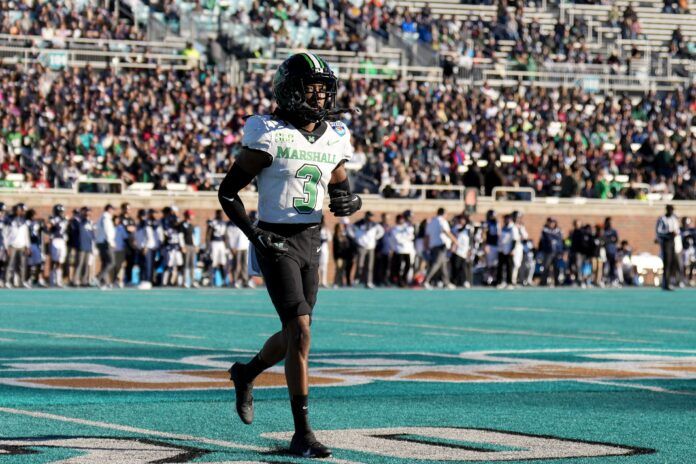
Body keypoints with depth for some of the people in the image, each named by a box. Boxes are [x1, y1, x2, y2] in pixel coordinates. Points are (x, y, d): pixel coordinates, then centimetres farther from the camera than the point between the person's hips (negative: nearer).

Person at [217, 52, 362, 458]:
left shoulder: (335, 139, 7)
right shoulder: (269, 136, -10)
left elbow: (343, 191, 18)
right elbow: (228, 192, -5)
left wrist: (349, 202, -7)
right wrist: (253, 233, -16)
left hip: (311, 243, 6)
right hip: (276, 243, -6)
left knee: (294, 334, 15)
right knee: (300, 332, -16)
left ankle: (246, 374, 47)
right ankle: (302, 433, -11)